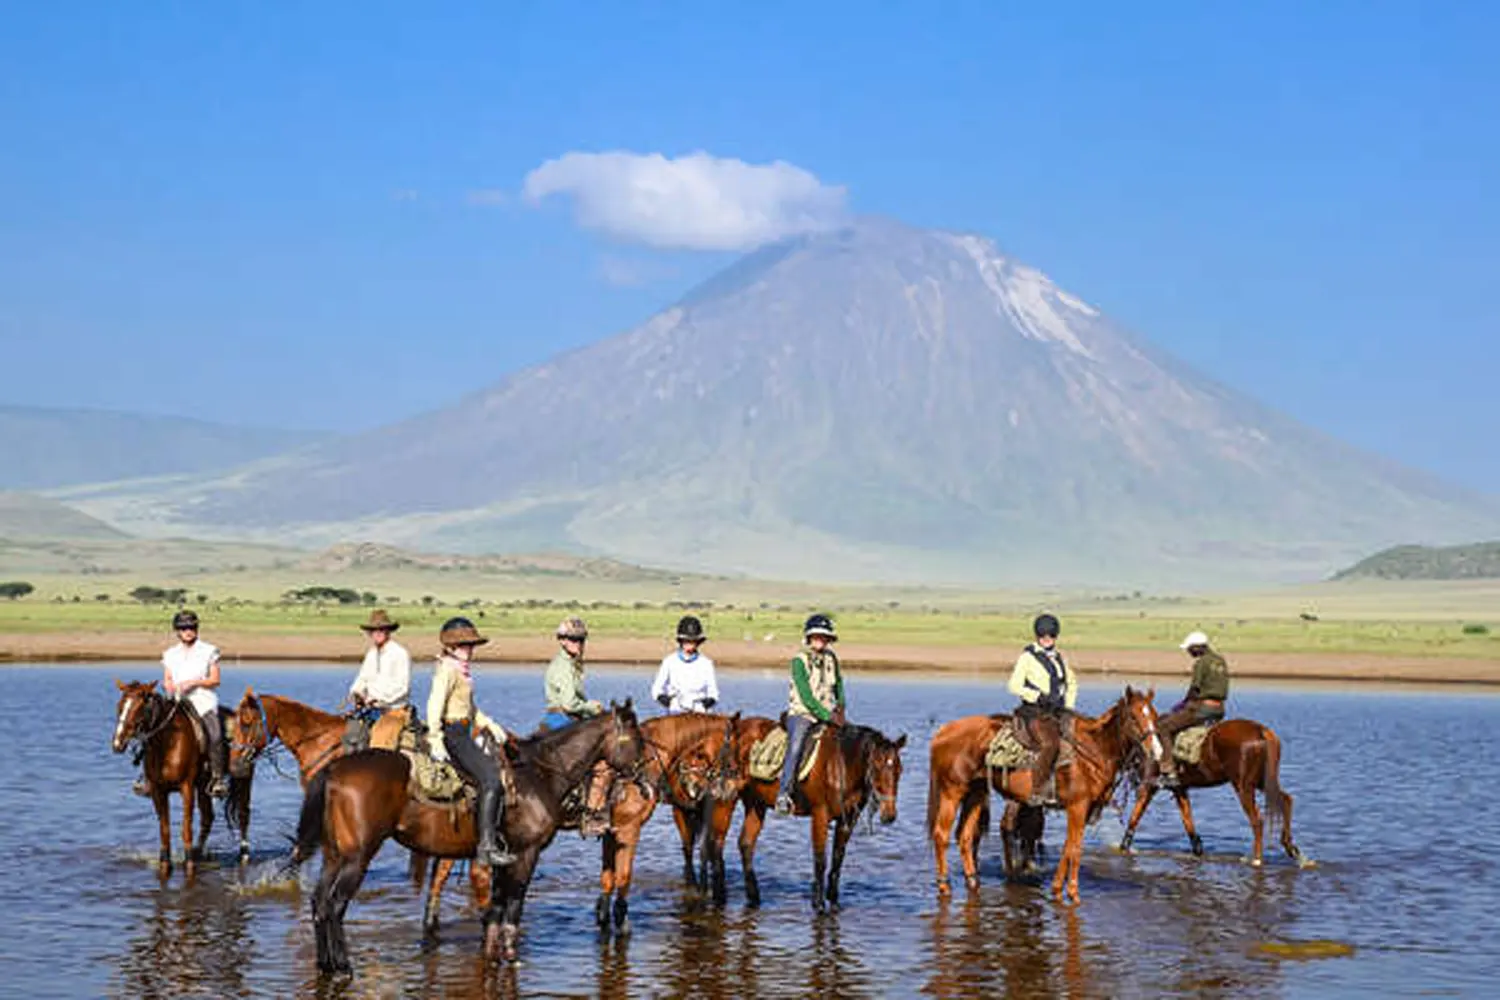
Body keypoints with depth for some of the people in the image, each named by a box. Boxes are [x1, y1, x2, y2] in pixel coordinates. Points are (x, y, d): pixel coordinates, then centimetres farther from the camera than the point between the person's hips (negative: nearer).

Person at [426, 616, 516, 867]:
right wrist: (435, 739, -29)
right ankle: (486, 845, -20)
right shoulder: (448, 670, -12)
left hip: (464, 734, 10)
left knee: (500, 769, 10)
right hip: (452, 735, -10)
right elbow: (435, 704, -22)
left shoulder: (463, 670, 17)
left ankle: (496, 834, 10)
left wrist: (489, 724, 15)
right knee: (491, 780, -17)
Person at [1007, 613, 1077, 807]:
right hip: (1034, 711, -6)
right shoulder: (1027, 656, 0)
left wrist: (1068, 706, 16)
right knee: (1051, 743, -30)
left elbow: (1071, 683, 31)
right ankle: (1037, 791, -24)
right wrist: (1038, 696, -15)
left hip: (1057, 711, 6)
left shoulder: (1059, 657, 17)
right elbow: (1014, 685, -5)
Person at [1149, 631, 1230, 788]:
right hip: (1219, 709, 10)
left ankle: (1169, 771, -16)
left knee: (1164, 727, -5)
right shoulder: (1221, 662, 16)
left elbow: (1195, 688, -13)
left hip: (1202, 707, -10)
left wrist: (1183, 703, 3)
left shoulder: (1201, 663, -11)